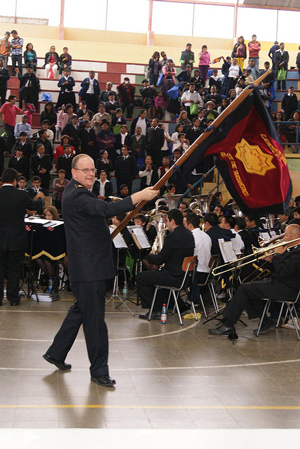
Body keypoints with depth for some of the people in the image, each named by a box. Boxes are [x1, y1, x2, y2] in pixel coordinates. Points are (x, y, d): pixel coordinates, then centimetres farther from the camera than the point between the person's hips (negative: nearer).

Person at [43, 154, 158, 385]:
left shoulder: (80, 192, 15)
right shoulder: (76, 197, -19)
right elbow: (106, 209, -32)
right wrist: (139, 196, -33)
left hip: (92, 266, 11)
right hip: (87, 268, -11)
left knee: (80, 310, 21)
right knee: (95, 318, -3)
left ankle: (56, 353, 33)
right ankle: (99, 370, 7)